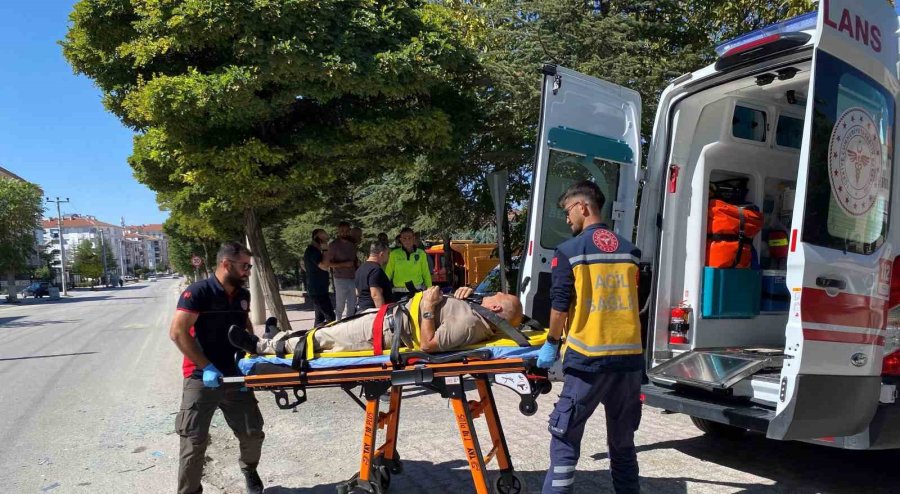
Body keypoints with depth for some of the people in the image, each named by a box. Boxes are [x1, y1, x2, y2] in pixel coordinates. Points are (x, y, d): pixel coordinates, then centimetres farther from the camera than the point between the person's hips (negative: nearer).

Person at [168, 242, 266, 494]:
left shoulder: (243, 295, 6)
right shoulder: (198, 292, -14)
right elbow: (177, 333, -18)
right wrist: (206, 367, -21)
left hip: (235, 377, 6)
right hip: (202, 379, -6)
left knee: (253, 434, 10)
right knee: (194, 442, 0)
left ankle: (249, 469, 39)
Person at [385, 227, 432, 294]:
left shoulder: (421, 253, 8)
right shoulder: (394, 254, 5)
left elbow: (426, 274, 12)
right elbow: (388, 273, 5)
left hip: (417, 290, 0)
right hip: (399, 291, 0)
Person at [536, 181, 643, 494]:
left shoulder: (569, 251, -6)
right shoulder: (629, 250, 9)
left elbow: (560, 305, -6)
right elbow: (630, 299, 15)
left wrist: (552, 344, 8)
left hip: (588, 359, -5)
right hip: (629, 356, 5)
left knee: (565, 438, 4)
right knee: (623, 440, 16)